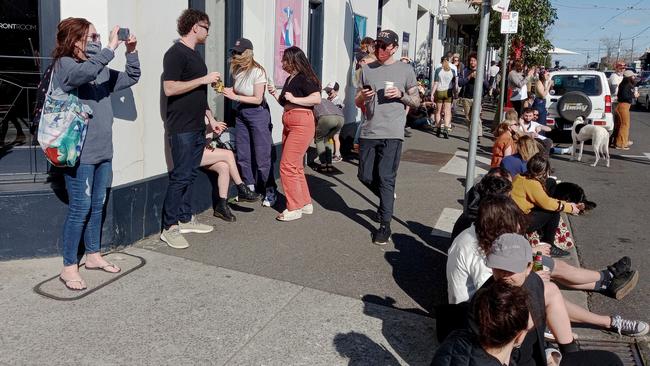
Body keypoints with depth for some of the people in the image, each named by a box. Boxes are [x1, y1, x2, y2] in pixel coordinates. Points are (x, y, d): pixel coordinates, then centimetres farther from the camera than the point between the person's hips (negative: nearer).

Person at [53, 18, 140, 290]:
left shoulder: (101, 71, 13)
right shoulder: (64, 65, -9)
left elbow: (131, 78, 20)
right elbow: (85, 72, -31)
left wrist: (131, 52, 6)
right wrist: (111, 48, -26)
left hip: (103, 151, 8)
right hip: (79, 153, -7)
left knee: (98, 206, 15)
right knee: (80, 209, -4)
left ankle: (93, 255, 29)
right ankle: (69, 267, 8)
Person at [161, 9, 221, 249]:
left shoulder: (195, 55, 18)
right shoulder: (176, 53, -10)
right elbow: (169, 89, -20)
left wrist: (211, 119, 20)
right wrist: (204, 79, -16)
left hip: (197, 127, 9)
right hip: (181, 128, -9)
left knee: (191, 174, 12)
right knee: (181, 176, -7)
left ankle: (185, 219, 21)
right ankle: (169, 228, -1)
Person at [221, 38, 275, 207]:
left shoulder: (258, 72, -17)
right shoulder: (237, 70, 3)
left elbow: (257, 99, -16)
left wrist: (234, 96, -17)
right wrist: (225, 89, -4)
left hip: (257, 114, -7)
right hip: (241, 113, 7)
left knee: (262, 156, -3)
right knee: (242, 155, 9)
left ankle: (270, 192, 9)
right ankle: (249, 188, 24)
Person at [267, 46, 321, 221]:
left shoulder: (304, 78, -10)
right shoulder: (289, 79, 17)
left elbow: (317, 98, -21)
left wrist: (294, 98, -19)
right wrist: (275, 94, 11)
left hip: (301, 123, -10)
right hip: (289, 124, 10)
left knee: (288, 166, -10)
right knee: (295, 165, 14)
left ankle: (294, 208, -2)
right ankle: (305, 203, 24)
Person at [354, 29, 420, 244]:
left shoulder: (405, 70, 4)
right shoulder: (367, 70, 12)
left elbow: (416, 102, 8)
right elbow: (357, 102, 16)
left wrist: (401, 95, -11)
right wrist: (362, 97, -8)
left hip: (392, 133, -4)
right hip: (368, 132, 4)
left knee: (386, 178, -7)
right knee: (365, 176, 8)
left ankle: (385, 225, 2)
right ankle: (388, 197, 36)